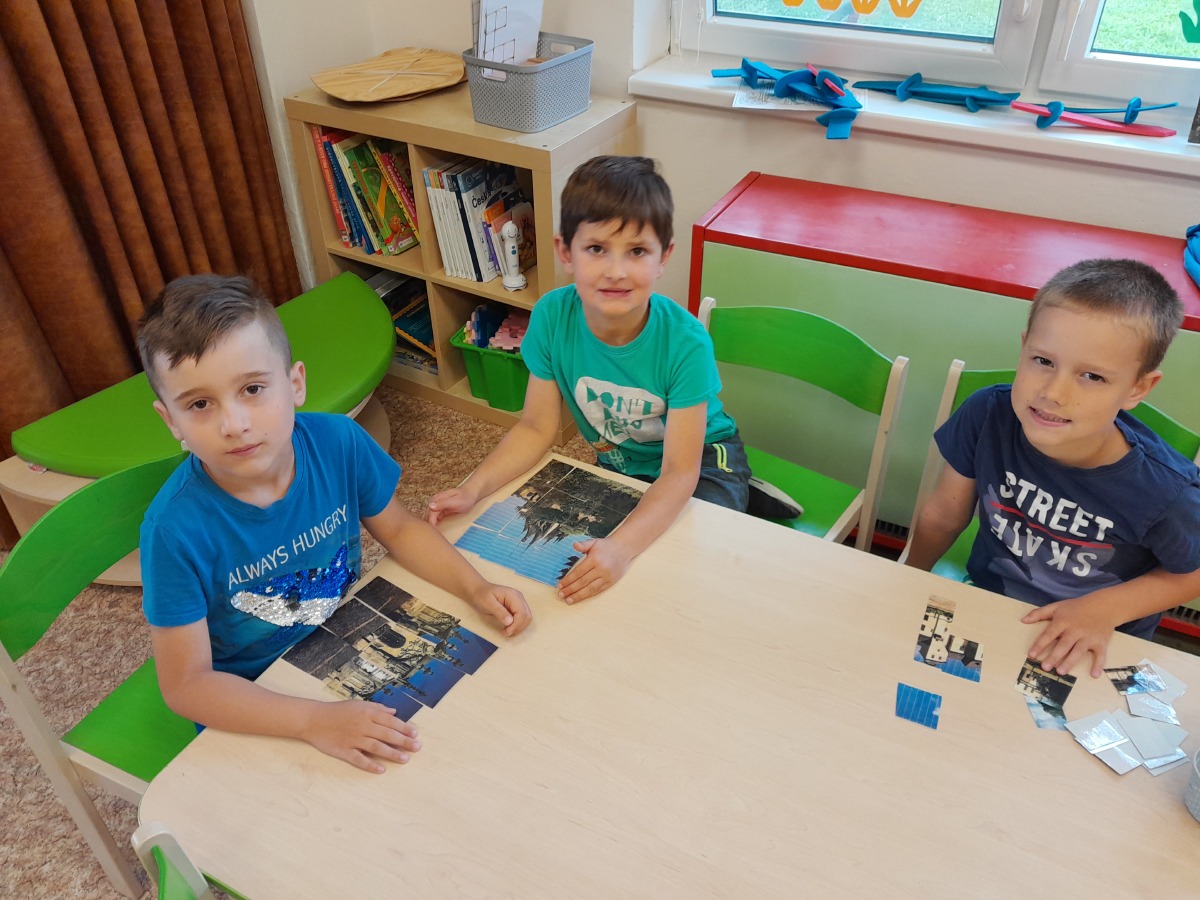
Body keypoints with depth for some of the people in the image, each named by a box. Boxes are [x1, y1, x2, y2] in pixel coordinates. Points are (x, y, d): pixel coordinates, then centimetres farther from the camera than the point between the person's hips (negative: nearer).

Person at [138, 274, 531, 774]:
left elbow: (398, 528, 0)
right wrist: (315, 722, -33)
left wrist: (476, 588, -13)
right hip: (252, 700, -4)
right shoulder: (178, 526, -28)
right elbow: (186, 684, -22)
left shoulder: (337, 442, -18)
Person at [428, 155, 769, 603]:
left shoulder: (685, 342, -32)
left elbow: (680, 472, -30)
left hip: (704, 464, -3)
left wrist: (621, 546, -47)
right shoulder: (551, 317, -22)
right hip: (619, 466, 4)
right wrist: (472, 489, -26)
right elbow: (536, 428, -11)